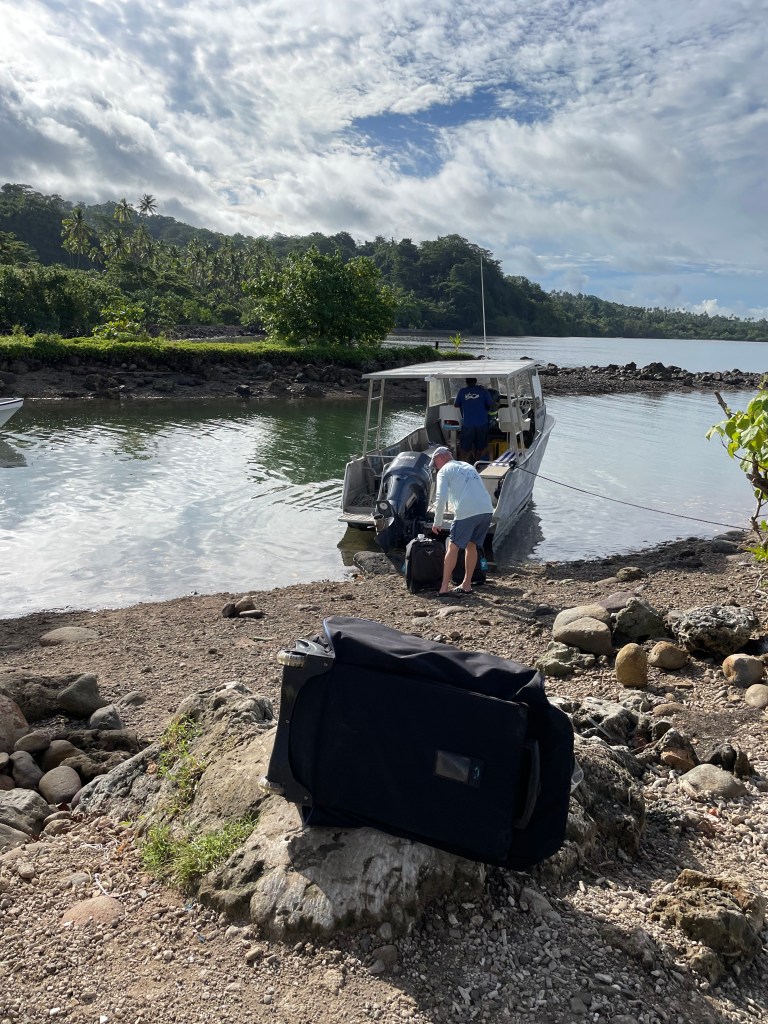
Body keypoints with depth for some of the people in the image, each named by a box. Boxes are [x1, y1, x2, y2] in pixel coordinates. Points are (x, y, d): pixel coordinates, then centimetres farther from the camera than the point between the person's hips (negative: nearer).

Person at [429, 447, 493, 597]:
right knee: (471, 546, 20)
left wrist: (437, 522, 3)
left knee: (453, 547, 6)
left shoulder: (444, 471, 6)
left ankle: (444, 587, 7)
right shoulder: (468, 466, 28)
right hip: (487, 510, 6)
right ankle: (466, 585, 24)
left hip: (467, 512, -6)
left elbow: (441, 498, -6)